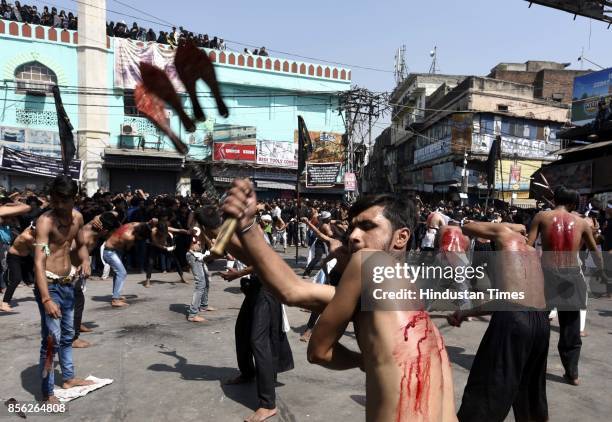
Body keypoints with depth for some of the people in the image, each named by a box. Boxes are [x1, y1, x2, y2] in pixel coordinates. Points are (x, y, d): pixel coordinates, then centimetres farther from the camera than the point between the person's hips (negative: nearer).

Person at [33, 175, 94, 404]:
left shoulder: (77, 217, 1)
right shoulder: (45, 221, -20)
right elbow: (39, 262, -29)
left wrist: (85, 260, -4)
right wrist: (46, 299, -37)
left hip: (68, 283, 7)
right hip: (49, 285, -7)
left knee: (68, 334, 19)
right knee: (52, 338, -8)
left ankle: (69, 378, 36)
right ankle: (47, 394, 4)